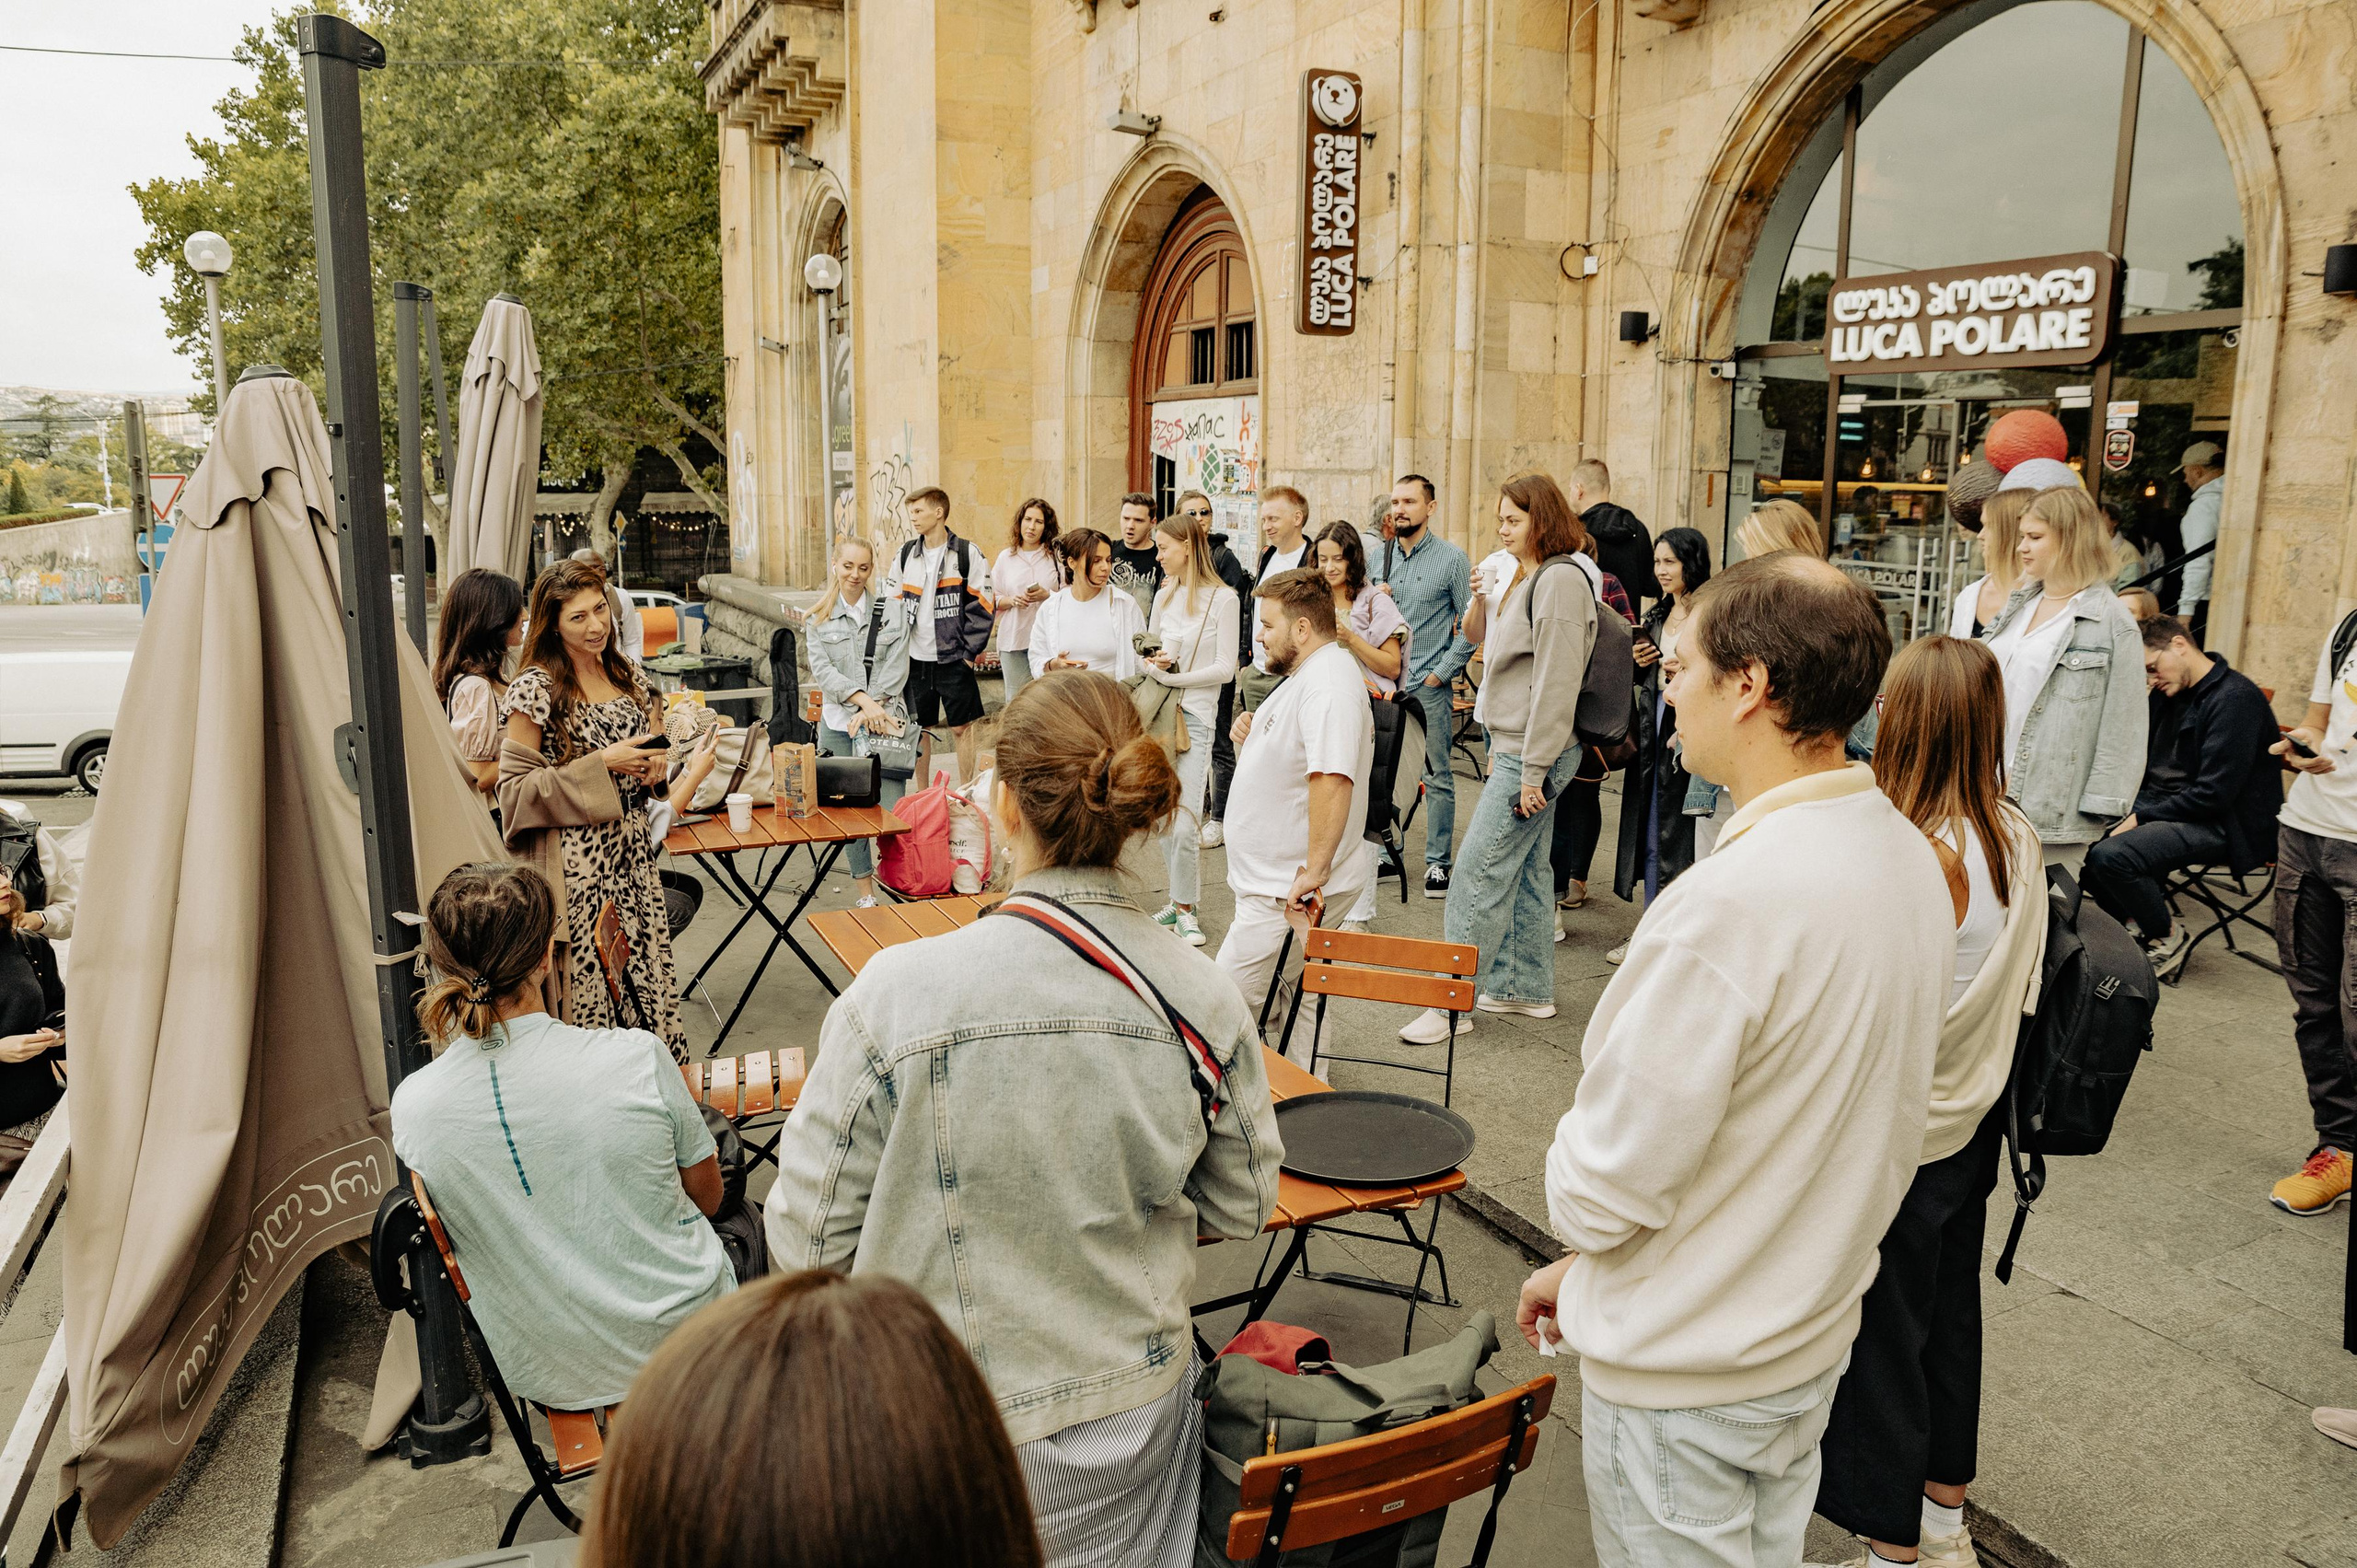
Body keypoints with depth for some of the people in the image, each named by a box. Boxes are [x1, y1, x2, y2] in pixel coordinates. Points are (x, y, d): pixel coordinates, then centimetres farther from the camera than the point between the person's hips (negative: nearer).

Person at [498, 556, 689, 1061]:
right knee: (589, 981, -1)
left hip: (632, 849, 6)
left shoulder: (627, 674, 10)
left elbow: (653, 739, 24)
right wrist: (603, 764, -17)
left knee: (649, 965, 7)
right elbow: (515, 786, -12)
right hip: (576, 861, -6)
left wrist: (654, 763, 0)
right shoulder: (537, 688, -9)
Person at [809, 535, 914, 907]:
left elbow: (897, 666, -1)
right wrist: (863, 700, -16)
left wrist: (872, 709, -12)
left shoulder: (892, 609, 5)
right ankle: (866, 896, 14)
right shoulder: (820, 617, 8)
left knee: (893, 810, -8)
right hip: (838, 724, 1)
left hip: (884, 720, -1)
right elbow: (821, 669, -3)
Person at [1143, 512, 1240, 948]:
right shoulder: (1164, 594, 13)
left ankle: (1185, 910, 5)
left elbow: (1225, 669, -9)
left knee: (1182, 826, -11)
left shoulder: (1222, 598, -7)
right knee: (1163, 818, 9)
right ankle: (1178, 901, 21)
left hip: (1195, 715, -6)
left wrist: (1174, 677, -14)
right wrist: (1156, 662, -3)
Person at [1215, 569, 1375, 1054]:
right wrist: (1250, 736, 6)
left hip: (1289, 892, -11)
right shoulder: (1310, 676, 16)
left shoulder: (1326, 686, -21)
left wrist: (1315, 869, -34)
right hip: (1274, 883, 11)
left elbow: (1331, 778, -33)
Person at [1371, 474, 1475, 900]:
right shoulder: (1378, 559, 11)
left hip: (1429, 686, -4)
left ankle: (1438, 861, 8)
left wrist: (1442, 673, -8)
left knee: (1438, 777, 1)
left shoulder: (1451, 559, -2)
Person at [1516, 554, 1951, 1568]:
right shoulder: (1910, 858, -3)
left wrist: (1575, 1175, 0)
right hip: (1814, 1339, 8)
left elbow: (1604, 1191, -26)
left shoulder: (1728, 904, -32)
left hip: (1682, 1375, -7)